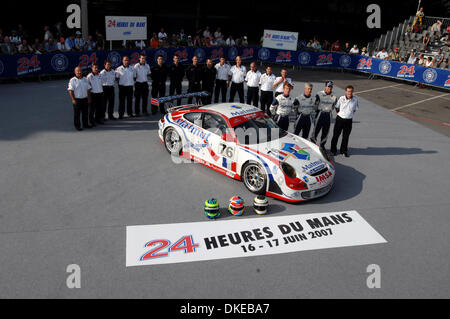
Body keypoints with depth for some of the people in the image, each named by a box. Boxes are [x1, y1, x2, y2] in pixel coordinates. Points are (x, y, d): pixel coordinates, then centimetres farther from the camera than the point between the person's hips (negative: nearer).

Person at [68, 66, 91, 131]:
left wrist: (89, 98, 8)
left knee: (85, 112, 11)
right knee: (77, 114, 1)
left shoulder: (85, 79, 9)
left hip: (85, 99, 5)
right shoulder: (72, 80, -7)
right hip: (77, 99, -5)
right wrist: (73, 99, -17)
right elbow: (70, 90, -11)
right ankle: (77, 126, 10)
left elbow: (88, 89, 13)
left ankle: (85, 124, 23)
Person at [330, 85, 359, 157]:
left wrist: (350, 114, 7)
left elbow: (355, 109, 13)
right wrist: (339, 113, 6)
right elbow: (336, 107, 8)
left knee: (346, 136, 10)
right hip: (340, 119, -1)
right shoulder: (341, 98, -7)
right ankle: (333, 150, 21)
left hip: (349, 120, 1)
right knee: (336, 135, 5)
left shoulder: (355, 100, -2)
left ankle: (344, 151, 25)